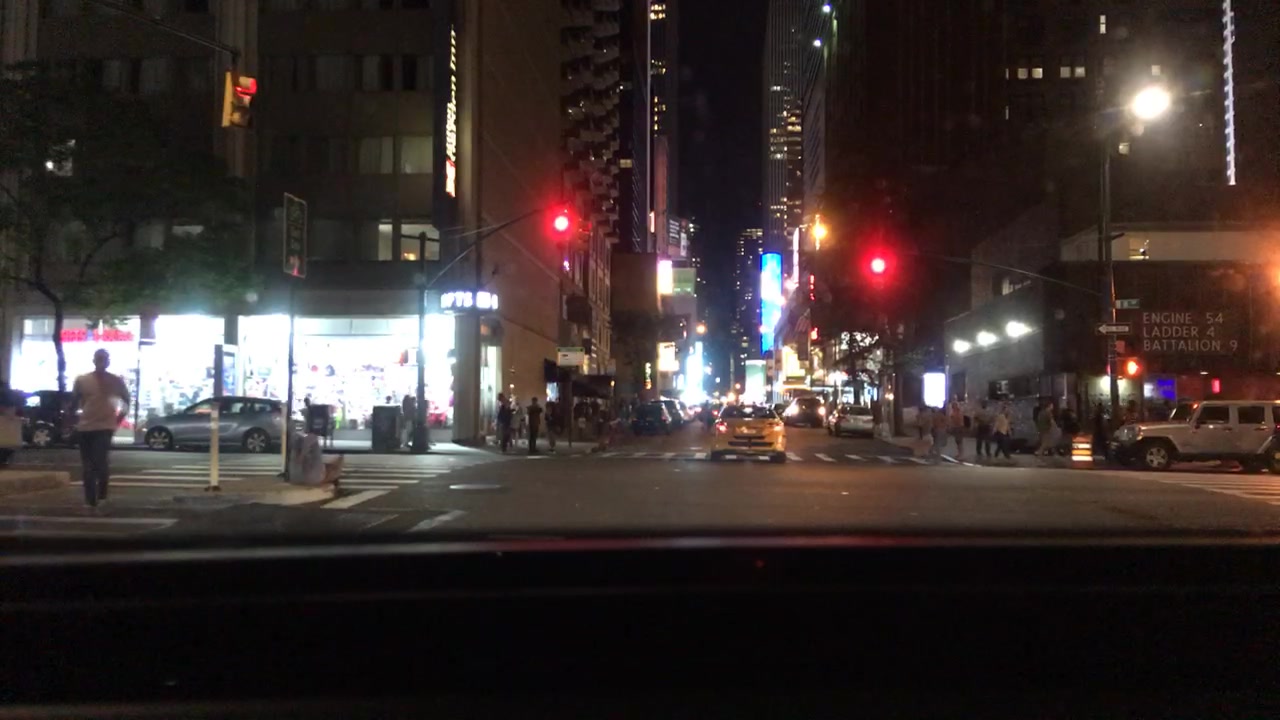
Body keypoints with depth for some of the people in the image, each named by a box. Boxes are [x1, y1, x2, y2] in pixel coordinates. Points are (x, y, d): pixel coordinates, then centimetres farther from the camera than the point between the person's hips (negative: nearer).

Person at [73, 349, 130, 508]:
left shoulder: (116, 381, -1)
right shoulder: (82, 380, 2)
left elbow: (126, 400, 10)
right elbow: (73, 402, 12)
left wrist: (120, 418, 2)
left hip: (105, 427, -3)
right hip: (85, 427, 3)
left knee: (100, 462, -15)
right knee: (87, 466, 7)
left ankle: (102, 496, 4)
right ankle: (90, 499, 17)